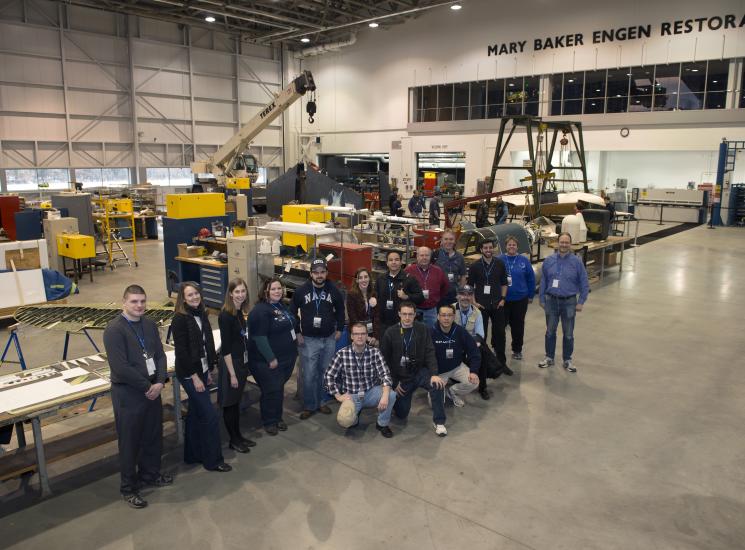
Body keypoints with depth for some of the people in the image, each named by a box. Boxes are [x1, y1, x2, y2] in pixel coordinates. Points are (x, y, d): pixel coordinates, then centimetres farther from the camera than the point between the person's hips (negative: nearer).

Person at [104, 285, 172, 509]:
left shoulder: (150, 325, 5)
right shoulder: (114, 330, -17)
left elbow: (160, 355, 6)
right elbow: (120, 368, -22)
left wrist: (159, 382, -9)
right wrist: (147, 386, -15)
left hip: (152, 389, 7)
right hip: (128, 393, -6)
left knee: (153, 436, 19)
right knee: (130, 442, 7)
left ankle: (149, 474, 40)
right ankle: (128, 488, 24)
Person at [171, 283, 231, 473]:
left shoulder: (201, 315, 7)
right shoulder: (180, 319, -17)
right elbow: (181, 351, -18)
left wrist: (208, 371, 13)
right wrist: (194, 377, -18)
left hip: (201, 370, 8)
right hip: (189, 374, -8)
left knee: (195, 413, 16)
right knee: (209, 416, -4)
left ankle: (193, 455, 29)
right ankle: (213, 460, 8)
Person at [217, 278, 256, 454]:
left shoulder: (240, 313, 4)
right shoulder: (226, 316, -20)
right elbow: (225, 348, -19)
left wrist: (245, 366, 11)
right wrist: (232, 374, -18)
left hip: (242, 362, 8)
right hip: (230, 363, -8)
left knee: (237, 401, 19)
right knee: (229, 403, 8)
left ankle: (238, 436, 31)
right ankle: (233, 440, 21)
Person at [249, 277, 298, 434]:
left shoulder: (281, 306, 9)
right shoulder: (260, 311, -20)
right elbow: (259, 338, -24)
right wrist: (271, 358, -23)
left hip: (286, 357, 8)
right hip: (268, 361, -8)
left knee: (279, 389, 18)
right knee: (271, 391, 2)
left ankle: (277, 418, 32)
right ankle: (269, 422, 19)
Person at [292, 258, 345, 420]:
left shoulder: (334, 291, -1)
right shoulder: (301, 291, -7)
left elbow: (340, 310, 13)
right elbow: (293, 312, 3)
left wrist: (339, 329, 9)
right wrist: (297, 333, -1)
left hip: (329, 339, 2)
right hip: (308, 340, -2)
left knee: (325, 373, 12)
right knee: (309, 375, -1)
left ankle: (320, 402, 28)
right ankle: (309, 406, 14)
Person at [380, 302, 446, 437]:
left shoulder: (422, 329, -6)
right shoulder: (390, 333, -9)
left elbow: (429, 353, -10)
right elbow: (385, 360, -5)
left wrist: (434, 374, -24)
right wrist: (394, 383, -6)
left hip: (420, 371, 0)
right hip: (401, 377, 0)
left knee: (437, 385, -30)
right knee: (401, 414, 2)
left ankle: (438, 421, -10)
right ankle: (395, 398, 37)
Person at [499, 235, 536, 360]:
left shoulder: (524, 260, 1)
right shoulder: (499, 260, -2)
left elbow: (531, 278, 5)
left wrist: (530, 295, 4)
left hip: (520, 299, 1)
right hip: (503, 299, -1)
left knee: (518, 325, 10)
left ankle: (517, 350, 24)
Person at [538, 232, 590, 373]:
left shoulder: (576, 262, -5)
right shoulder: (549, 261, 0)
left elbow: (584, 283, -2)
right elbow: (543, 281, 5)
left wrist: (581, 302, -6)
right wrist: (542, 299, 4)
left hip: (569, 302, -1)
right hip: (551, 301, 1)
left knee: (568, 333, 9)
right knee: (550, 331, 12)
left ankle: (567, 360, 23)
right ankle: (549, 357, 26)